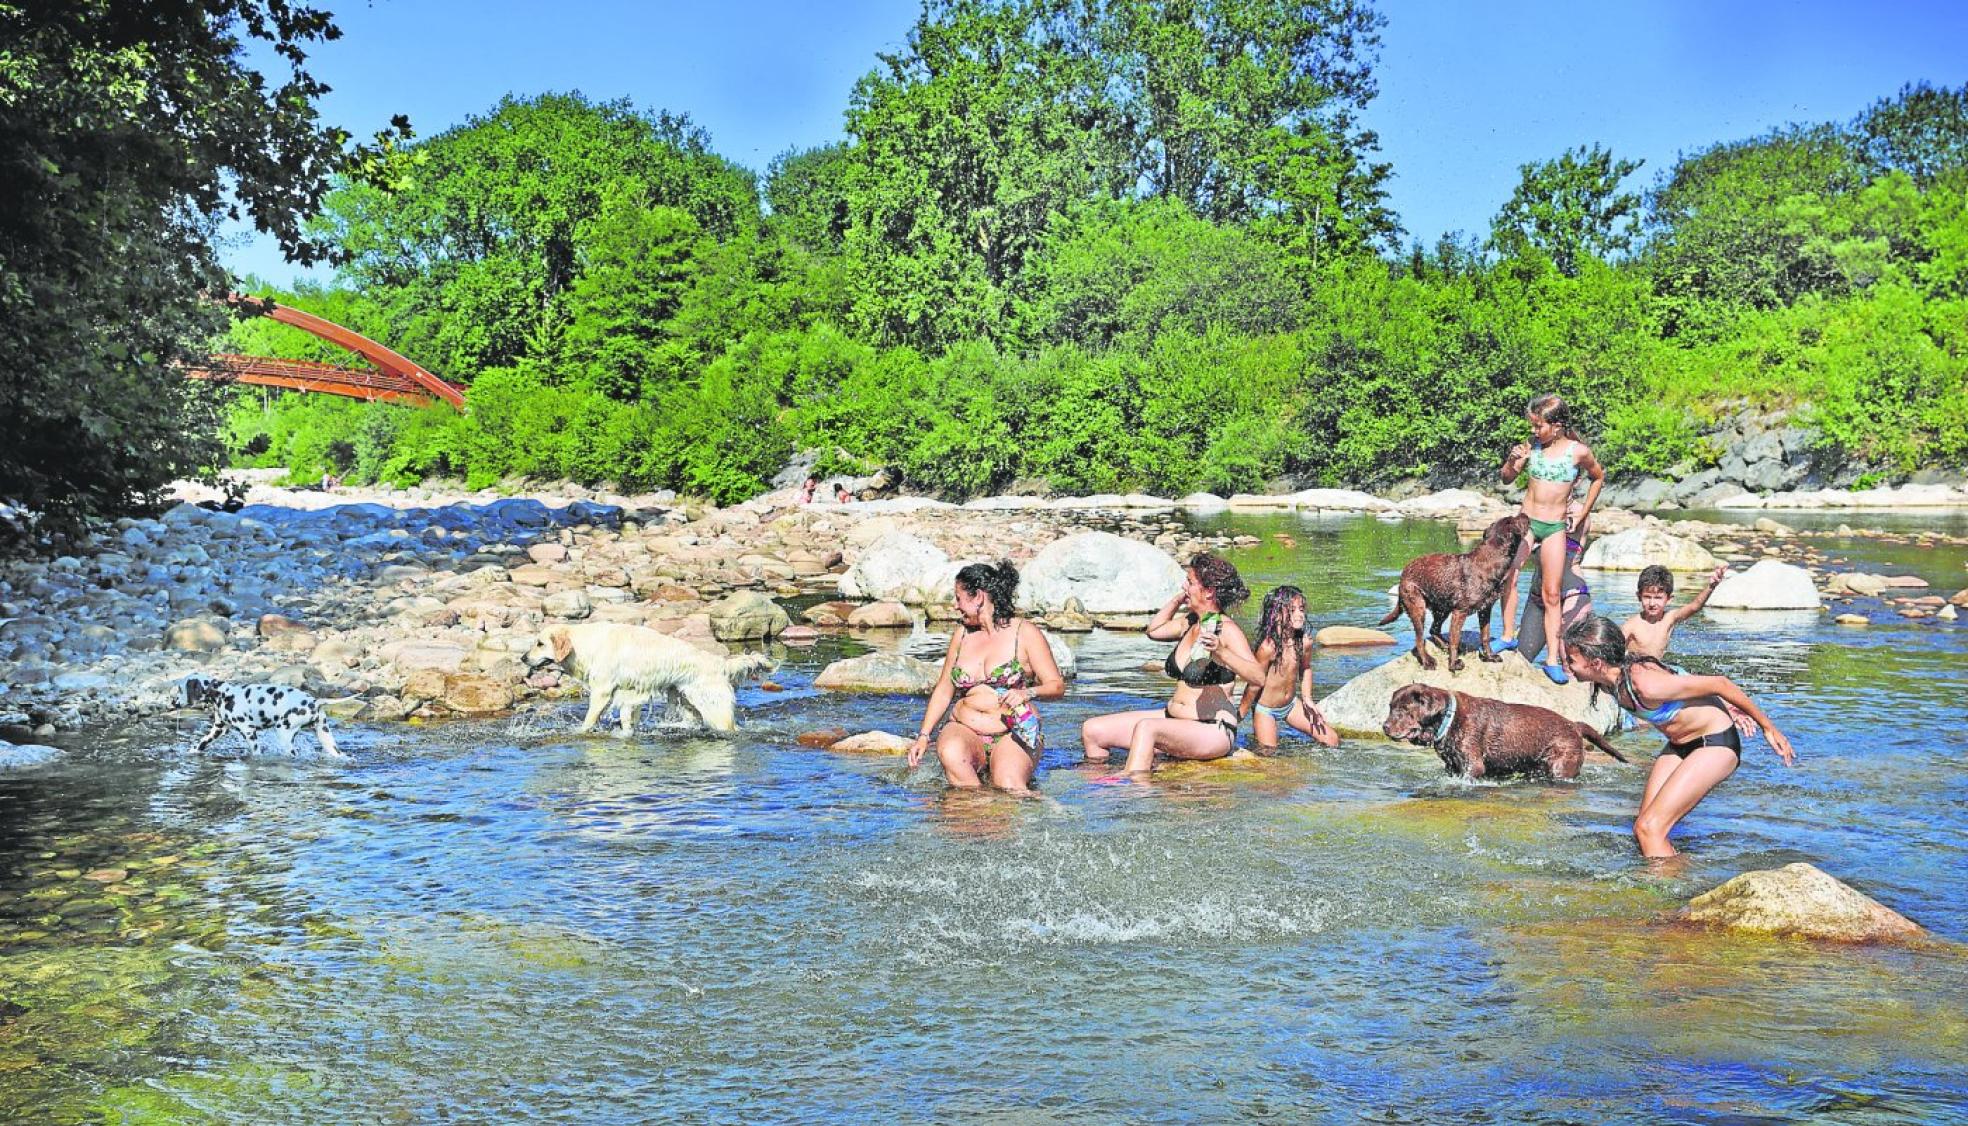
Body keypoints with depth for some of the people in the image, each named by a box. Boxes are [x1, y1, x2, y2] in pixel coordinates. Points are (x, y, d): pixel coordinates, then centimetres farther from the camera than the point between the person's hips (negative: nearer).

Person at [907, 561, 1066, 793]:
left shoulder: (1025, 633, 0)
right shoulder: (962, 634, 13)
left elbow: (1057, 686, -2)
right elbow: (944, 689, 17)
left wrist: (1027, 693, -23)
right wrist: (923, 735, 7)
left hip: (1015, 733, -4)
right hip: (965, 730, 4)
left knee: (1009, 788, -35)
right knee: (950, 752, -34)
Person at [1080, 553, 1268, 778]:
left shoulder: (1226, 630, -12)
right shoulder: (1190, 623, 11)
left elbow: (1258, 677, -24)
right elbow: (1154, 630, 31)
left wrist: (1221, 652, -38)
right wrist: (1177, 599, 17)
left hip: (1212, 732, -9)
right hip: (1172, 718, 9)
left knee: (1146, 727, -38)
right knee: (1091, 730, -3)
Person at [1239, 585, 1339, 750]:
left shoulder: (1305, 642, -11)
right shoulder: (1268, 647, -28)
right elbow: (1254, 683, -18)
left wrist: (1307, 698, 7)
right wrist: (1241, 714, -9)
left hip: (1291, 704, 6)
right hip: (1265, 709, -6)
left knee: (1332, 740, 4)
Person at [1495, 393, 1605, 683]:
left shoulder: (1578, 451, -6)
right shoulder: (1532, 446, -1)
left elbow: (1599, 478, 13)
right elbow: (1506, 479, 9)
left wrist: (1582, 514, 11)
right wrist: (1512, 461, -12)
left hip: (1555, 528, -2)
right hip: (1526, 521, 2)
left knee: (1552, 594, -2)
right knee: (1507, 574, -18)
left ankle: (1553, 660, -1)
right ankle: (1508, 637, -3)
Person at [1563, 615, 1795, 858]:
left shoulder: (1646, 684, -34)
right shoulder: (1612, 680, -8)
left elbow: (1719, 684, -24)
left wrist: (1767, 727, -12)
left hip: (1715, 743, -8)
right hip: (1679, 746, 8)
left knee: (1650, 828, -17)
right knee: (1642, 829, 1)